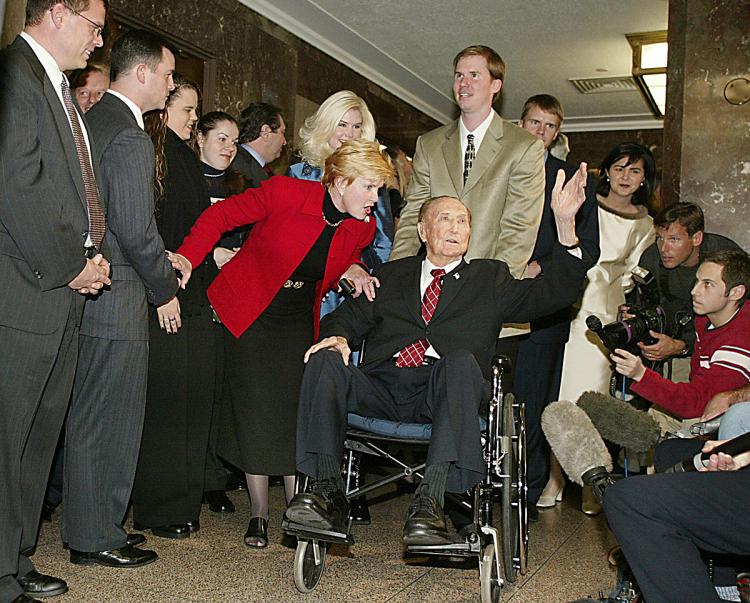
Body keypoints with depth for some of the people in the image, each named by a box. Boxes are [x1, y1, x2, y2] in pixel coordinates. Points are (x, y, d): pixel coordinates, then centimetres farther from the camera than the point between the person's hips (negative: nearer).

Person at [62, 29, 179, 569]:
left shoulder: (93, 120, 14)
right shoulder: (129, 136, -16)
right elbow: (137, 231, -20)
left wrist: (160, 262, 18)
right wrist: (165, 289, -6)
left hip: (89, 293, 10)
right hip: (116, 302, -10)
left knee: (92, 418, 17)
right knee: (108, 420, 1)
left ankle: (91, 524, 30)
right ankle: (96, 538, 14)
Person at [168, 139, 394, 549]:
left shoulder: (363, 227, -7)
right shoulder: (285, 193, -21)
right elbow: (221, 214, -11)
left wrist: (351, 270, -9)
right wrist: (188, 257, -24)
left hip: (298, 320, 3)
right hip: (248, 312, -3)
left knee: (298, 411, -3)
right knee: (256, 411, 1)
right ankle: (258, 513, 14)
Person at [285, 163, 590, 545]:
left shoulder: (490, 278, 21)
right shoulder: (391, 274, 27)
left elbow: (556, 292, 9)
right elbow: (349, 315, 22)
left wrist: (565, 223, -5)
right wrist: (339, 337, -5)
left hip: (441, 392, -2)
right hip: (380, 387, 2)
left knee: (462, 360, -34)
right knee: (324, 360, -23)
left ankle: (429, 500, -40)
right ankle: (328, 491, -26)